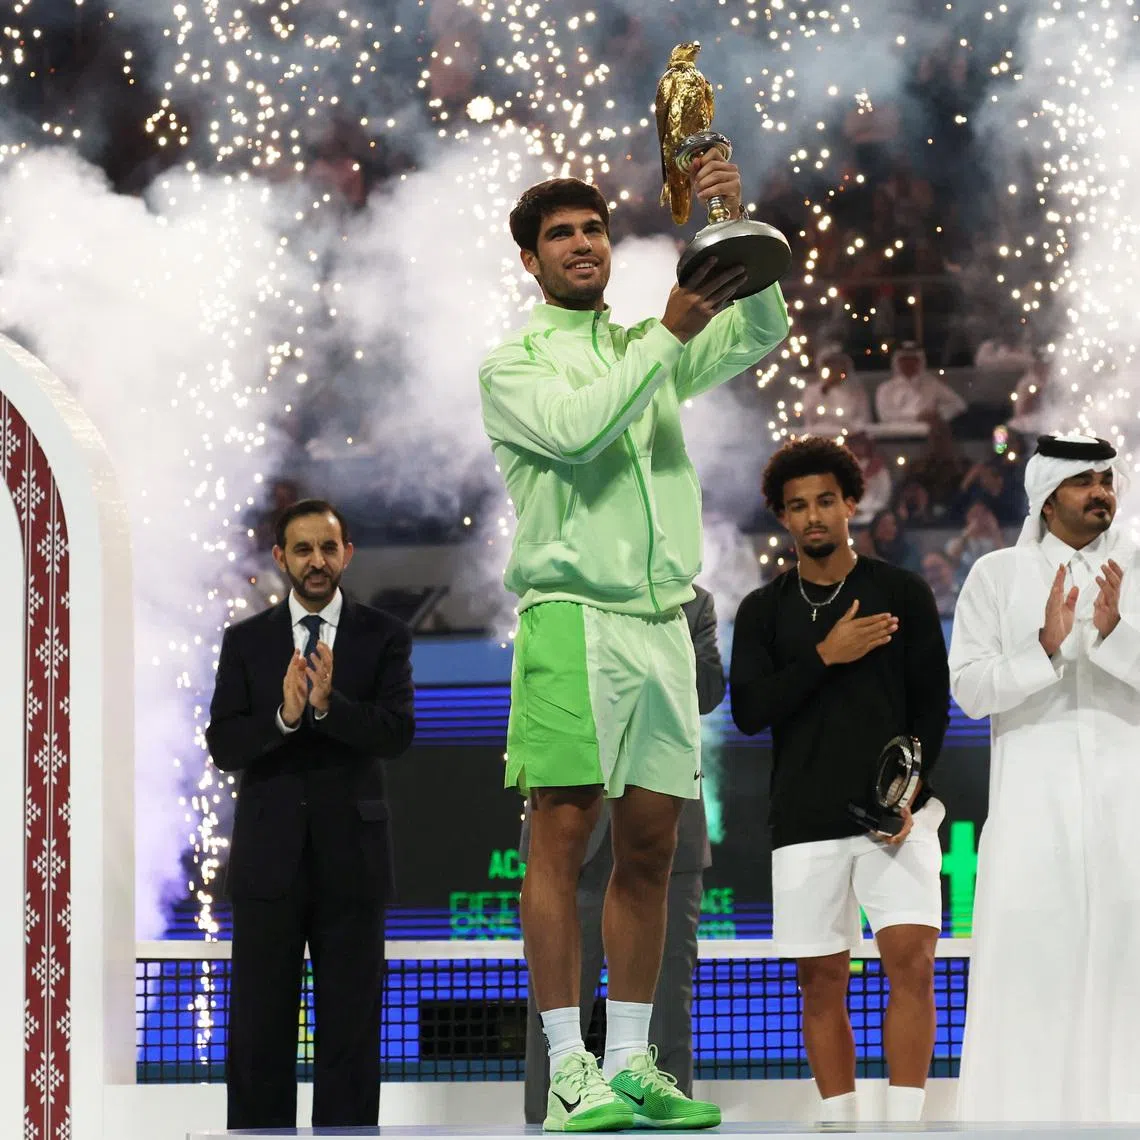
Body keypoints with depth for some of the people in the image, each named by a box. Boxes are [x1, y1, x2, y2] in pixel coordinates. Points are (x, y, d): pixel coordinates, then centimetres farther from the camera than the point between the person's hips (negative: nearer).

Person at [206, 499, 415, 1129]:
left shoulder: (384, 637, 2)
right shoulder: (246, 640, 5)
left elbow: (397, 732, -11)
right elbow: (224, 746, -4)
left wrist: (328, 703, -28)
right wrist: (284, 715, -23)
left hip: (350, 858, -1)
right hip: (268, 859, 1)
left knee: (351, 1028, 3)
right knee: (259, 1030, 2)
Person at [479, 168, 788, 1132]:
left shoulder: (651, 349, 20)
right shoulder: (512, 365, 6)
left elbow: (760, 334, 5)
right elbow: (575, 428, -13)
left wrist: (736, 223, -9)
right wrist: (667, 334, -13)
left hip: (664, 625, 5)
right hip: (573, 618, -5)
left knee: (649, 849, 4)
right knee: (563, 838, -10)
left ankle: (631, 1062, 8)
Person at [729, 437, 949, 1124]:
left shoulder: (903, 594, 6)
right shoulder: (764, 611, 10)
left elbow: (933, 704, 3)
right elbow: (749, 710, -1)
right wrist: (825, 656, -12)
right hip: (807, 819, 2)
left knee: (911, 958, -17)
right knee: (823, 982, 2)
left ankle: (904, 1125, -16)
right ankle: (841, 1126, 7)